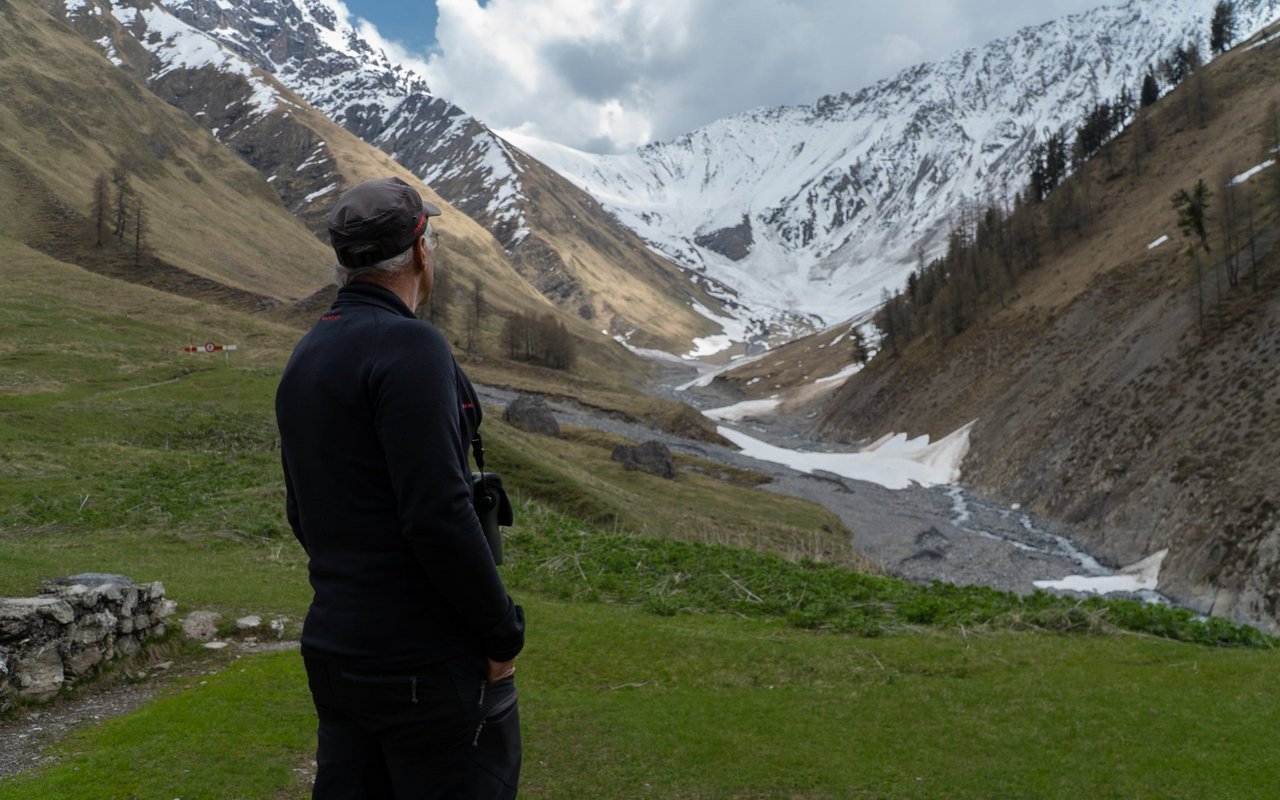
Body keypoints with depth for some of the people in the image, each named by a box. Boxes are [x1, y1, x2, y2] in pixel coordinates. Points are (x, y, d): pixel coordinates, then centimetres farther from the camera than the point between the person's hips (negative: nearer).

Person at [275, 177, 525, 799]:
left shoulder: (305, 357, 10)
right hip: (424, 662, -8)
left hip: (333, 648, 9)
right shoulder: (409, 347, -18)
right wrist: (502, 636, -13)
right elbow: (439, 515, -24)